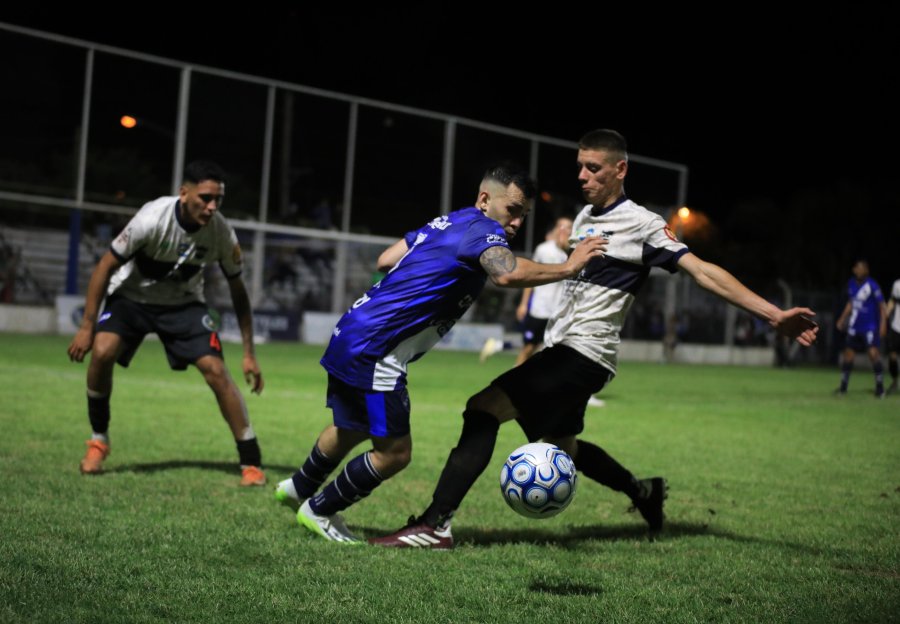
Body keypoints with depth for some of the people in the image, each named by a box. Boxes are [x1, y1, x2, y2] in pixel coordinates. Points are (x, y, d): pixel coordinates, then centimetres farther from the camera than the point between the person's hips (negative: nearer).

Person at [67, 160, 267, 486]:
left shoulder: (222, 234, -21)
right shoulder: (152, 219, -30)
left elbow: (238, 291, -6)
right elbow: (106, 266, -18)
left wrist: (249, 353, -6)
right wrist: (86, 327, -18)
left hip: (183, 303, 1)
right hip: (131, 296, -1)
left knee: (216, 370, -16)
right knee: (102, 352, -26)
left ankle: (251, 462, -6)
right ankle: (98, 441, -1)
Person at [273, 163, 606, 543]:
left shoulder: (447, 222, 13)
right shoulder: (483, 229, -14)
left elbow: (385, 261, 18)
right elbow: (508, 274, -35)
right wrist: (568, 267, -25)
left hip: (350, 337, 10)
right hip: (374, 351, -10)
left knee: (351, 430, 30)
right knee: (394, 452, -1)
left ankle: (298, 489, 52)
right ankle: (317, 511, 17)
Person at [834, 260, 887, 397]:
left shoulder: (872, 285, -13)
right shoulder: (851, 284, 5)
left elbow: (881, 305, -9)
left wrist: (883, 323, -15)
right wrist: (842, 318, 18)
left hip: (870, 327, -6)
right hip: (854, 327, 6)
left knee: (873, 353, -16)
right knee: (848, 355, 6)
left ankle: (880, 387, -5)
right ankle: (843, 387, 18)